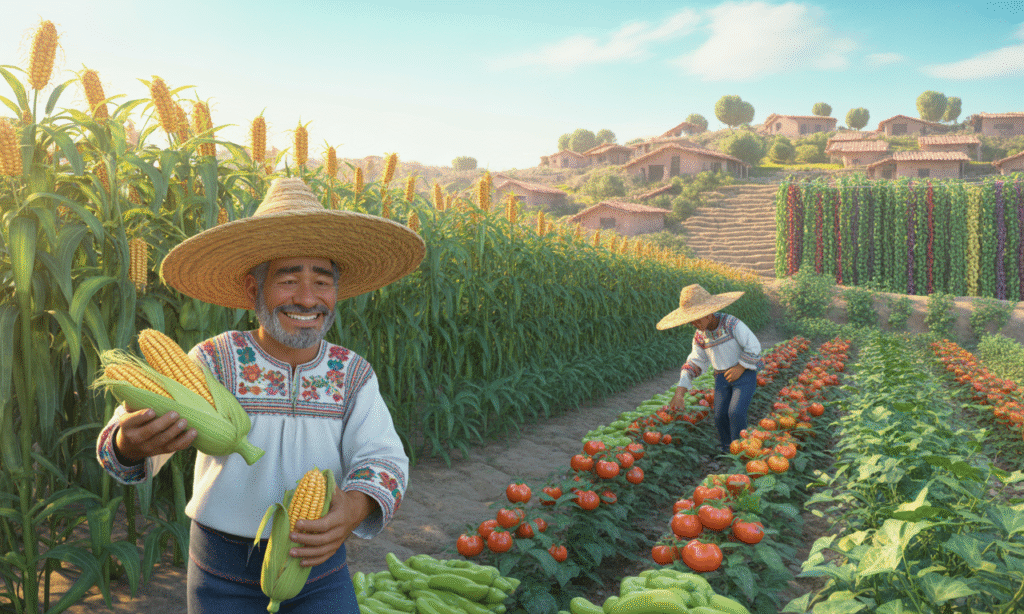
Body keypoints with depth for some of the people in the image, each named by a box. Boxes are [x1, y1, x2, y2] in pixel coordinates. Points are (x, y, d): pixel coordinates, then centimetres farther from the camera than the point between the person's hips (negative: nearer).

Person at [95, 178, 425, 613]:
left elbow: (383, 460, -14)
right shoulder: (216, 361, -13)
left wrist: (355, 507, -37)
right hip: (225, 577, -1)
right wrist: (131, 443, -49)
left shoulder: (354, 375, -5)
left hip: (320, 570, 2)